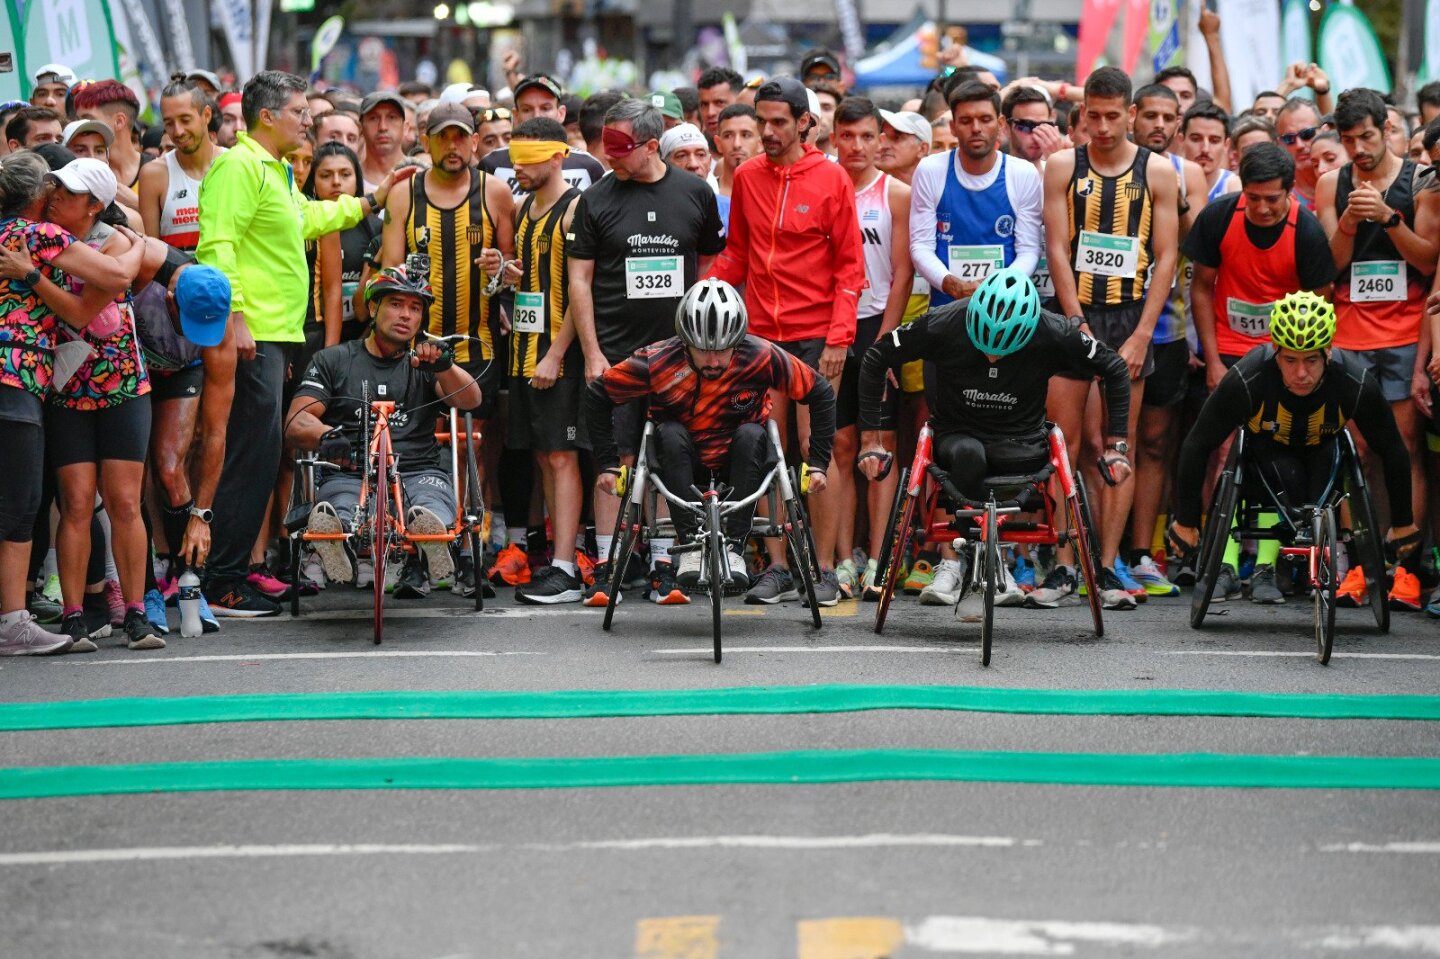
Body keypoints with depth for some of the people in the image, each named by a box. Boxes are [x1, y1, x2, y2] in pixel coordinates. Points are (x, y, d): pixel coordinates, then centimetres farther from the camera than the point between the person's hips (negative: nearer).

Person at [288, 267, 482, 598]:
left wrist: (443, 365, -16)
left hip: (417, 473, 1)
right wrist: (327, 435, -18)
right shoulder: (333, 361, 19)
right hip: (349, 474, -1)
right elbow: (296, 423, 7)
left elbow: (470, 400, 6)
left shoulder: (422, 366, 23)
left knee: (432, 510, -37)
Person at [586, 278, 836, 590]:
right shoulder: (657, 361, -23)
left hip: (738, 463, 0)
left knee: (751, 435, -30)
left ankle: (734, 546, -30)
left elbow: (821, 394, -9)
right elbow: (597, 398, -9)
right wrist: (607, 464, -10)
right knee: (671, 434, -30)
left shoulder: (762, 357, -22)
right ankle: (689, 544, -31)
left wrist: (817, 463, -11)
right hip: (681, 465, 0)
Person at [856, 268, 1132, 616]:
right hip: (957, 435, 0)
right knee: (967, 456, -36)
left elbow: (1115, 369, -1)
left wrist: (1115, 446, -3)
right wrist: (871, 439, -5)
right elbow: (875, 358, -5)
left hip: (1019, 442, 0)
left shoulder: (1053, 334, -18)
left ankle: (952, 564, -15)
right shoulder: (944, 324, -19)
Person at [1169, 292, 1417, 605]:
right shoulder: (1247, 379, -38)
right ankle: (1226, 570, -20)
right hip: (1265, 445, -3)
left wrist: (1403, 525, -8)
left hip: (1320, 446, 3)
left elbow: (1393, 452, -18)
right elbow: (1196, 447, -27)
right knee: (1287, 478, -31)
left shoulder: (1356, 384, -34)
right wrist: (1185, 522, -20)